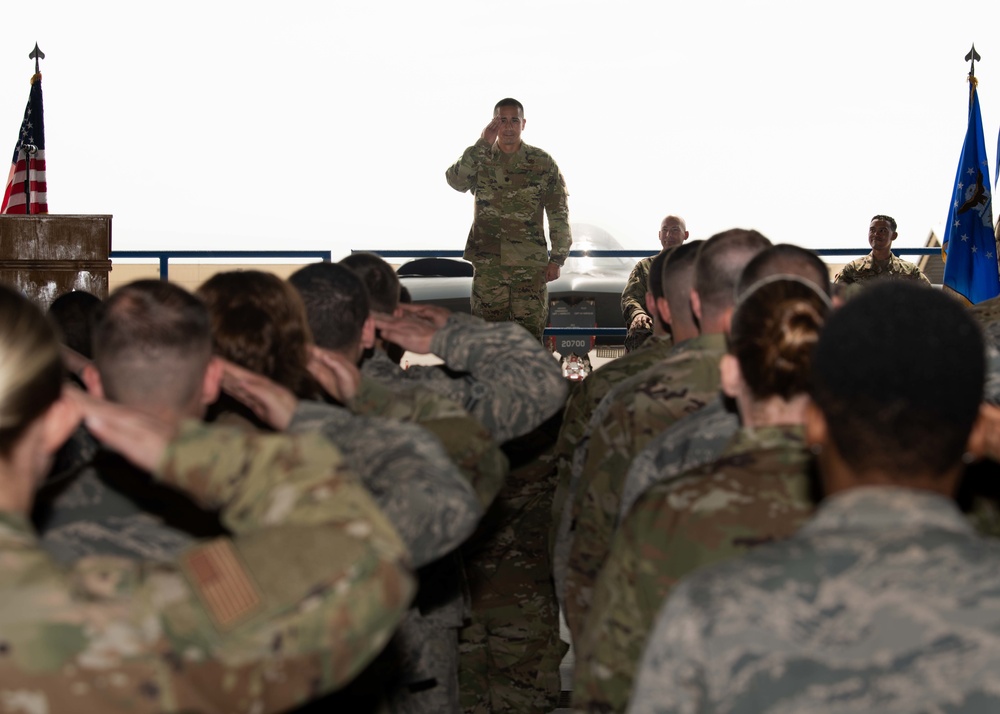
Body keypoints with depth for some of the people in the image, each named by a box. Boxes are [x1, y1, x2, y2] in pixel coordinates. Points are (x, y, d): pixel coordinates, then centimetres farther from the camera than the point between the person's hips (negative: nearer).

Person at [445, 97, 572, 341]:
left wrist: (557, 258, -1)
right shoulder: (479, 159, 7)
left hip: (530, 265, -1)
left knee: (530, 333, -1)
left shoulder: (542, 163, 4)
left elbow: (559, 213, 4)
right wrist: (482, 144, -19)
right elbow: (456, 181, -15)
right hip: (488, 264, 1)